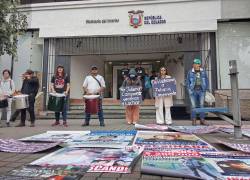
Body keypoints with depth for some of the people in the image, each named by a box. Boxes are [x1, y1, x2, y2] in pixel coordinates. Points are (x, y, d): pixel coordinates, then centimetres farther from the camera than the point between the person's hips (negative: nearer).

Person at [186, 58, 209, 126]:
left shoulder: (203, 72, 4)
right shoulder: (190, 72, -1)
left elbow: (206, 81, 8)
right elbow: (187, 82, 1)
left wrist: (205, 90, 1)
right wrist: (189, 90, -8)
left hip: (201, 91, 2)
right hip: (193, 91, -2)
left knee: (201, 105, 2)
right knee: (193, 106, 0)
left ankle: (202, 120, 9)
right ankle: (193, 120, 8)